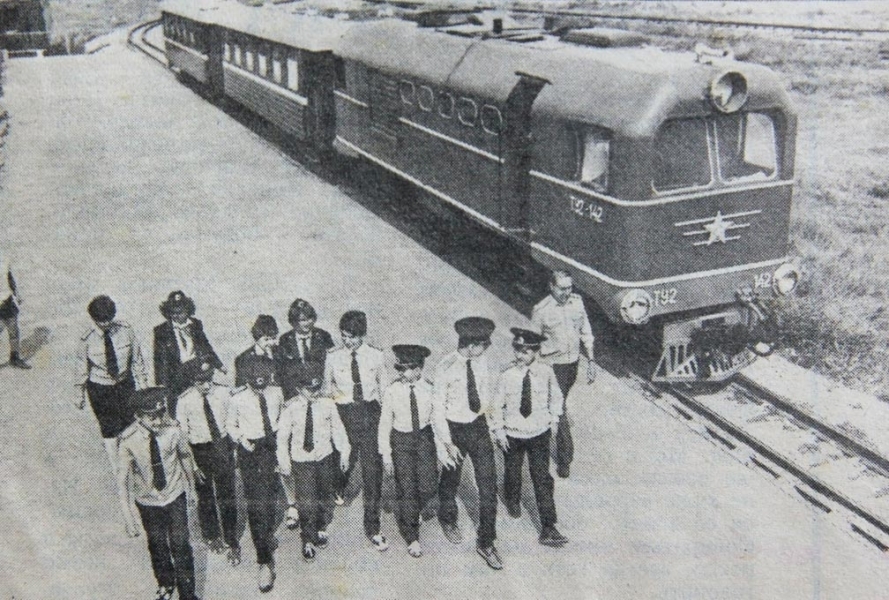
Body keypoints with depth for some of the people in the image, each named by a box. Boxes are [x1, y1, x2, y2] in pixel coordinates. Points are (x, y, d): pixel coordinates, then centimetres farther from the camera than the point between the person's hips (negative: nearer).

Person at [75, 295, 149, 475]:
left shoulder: (125, 330, -18)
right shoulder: (87, 340, -22)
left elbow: (137, 358, -6)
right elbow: (82, 368, -8)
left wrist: (143, 384, 0)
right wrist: (81, 394, 2)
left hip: (125, 383, 2)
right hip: (99, 388, -2)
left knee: (129, 422, 17)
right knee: (109, 427, 11)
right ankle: (115, 467, 29)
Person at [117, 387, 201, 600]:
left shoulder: (171, 429, -24)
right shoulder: (129, 441, -26)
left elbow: (184, 453, -3)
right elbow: (123, 481, -20)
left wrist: (192, 472, 16)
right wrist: (128, 517, -21)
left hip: (175, 495, 0)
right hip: (148, 502, 0)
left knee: (180, 544, 5)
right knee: (157, 544, 20)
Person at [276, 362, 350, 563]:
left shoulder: (327, 404, -9)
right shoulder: (291, 408, -14)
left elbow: (337, 429, 3)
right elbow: (282, 436, -3)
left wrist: (344, 453, 8)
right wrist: (284, 461, 0)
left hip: (324, 457, 2)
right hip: (301, 459, -2)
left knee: (325, 497, 16)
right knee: (306, 502, -4)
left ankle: (321, 529, 42)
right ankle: (308, 541, 16)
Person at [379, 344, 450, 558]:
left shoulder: (429, 390, -11)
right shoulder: (392, 391, -12)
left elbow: (439, 421, -3)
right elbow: (385, 423, -4)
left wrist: (443, 451, -3)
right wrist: (386, 453, -3)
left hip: (424, 437, 1)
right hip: (401, 439, -1)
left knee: (429, 487, 2)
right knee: (407, 488, 3)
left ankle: (411, 511, 37)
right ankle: (411, 536, 21)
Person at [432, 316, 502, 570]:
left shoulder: (480, 361, -8)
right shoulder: (445, 369, -23)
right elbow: (438, 409, -17)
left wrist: (486, 405, 10)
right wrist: (447, 443, -17)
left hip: (479, 427, 4)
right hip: (454, 429, -4)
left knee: (488, 485, 2)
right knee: (450, 479, 20)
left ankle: (486, 542, 16)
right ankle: (447, 519, 51)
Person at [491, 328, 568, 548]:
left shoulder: (545, 371, -12)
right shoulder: (507, 375, -17)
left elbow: (556, 395, 6)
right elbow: (497, 404, -6)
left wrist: (554, 418, 6)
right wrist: (498, 429, -7)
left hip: (539, 432, 0)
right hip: (512, 433, 0)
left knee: (543, 479, -2)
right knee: (512, 471, 19)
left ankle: (548, 529, 3)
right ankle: (513, 500, 51)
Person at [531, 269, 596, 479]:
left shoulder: (577, 302, -3)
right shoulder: (541, 311, -17)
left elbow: (586, 332, 7)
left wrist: (591, 360, 5)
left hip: (573, 362, 5)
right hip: (553, 365, -5)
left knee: (560, 402, 22)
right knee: (559, 408, -4)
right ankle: (564, 458, 3)